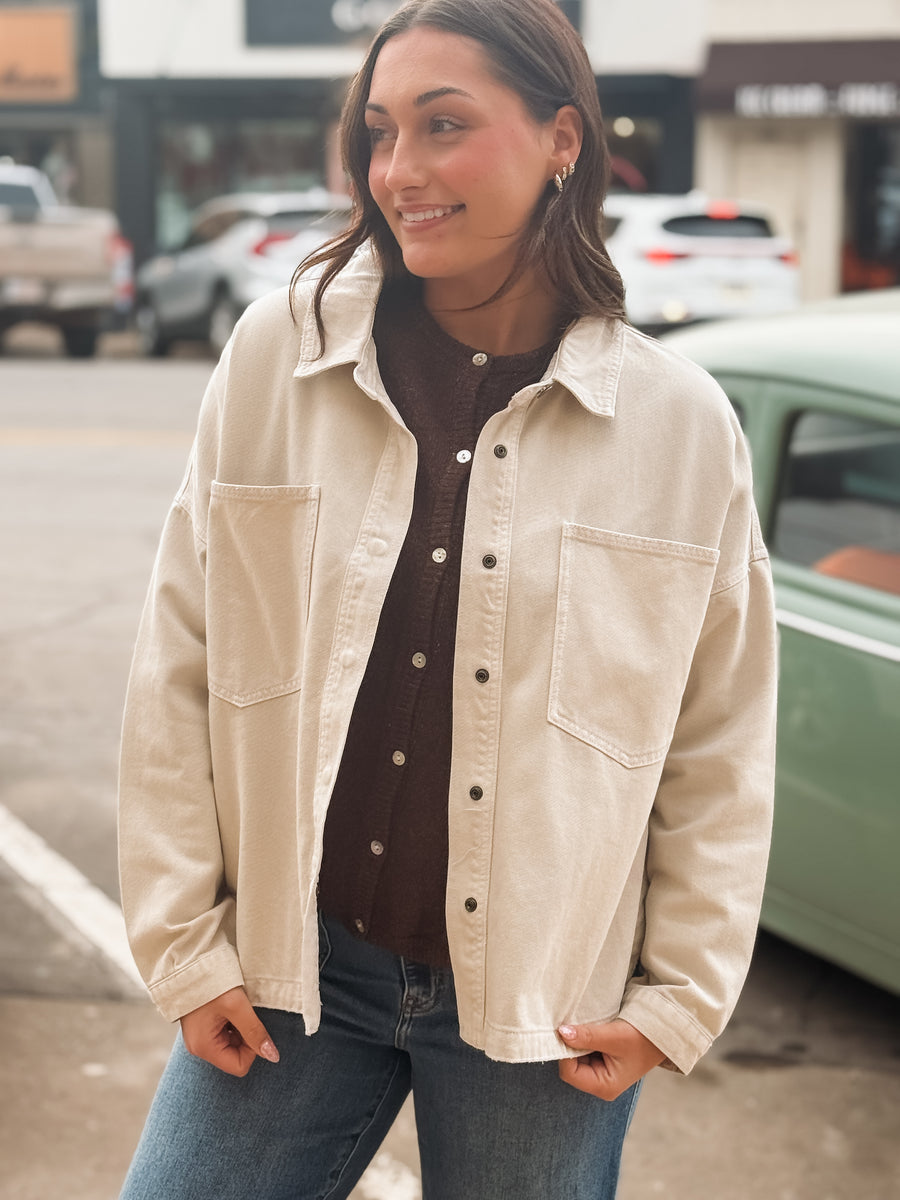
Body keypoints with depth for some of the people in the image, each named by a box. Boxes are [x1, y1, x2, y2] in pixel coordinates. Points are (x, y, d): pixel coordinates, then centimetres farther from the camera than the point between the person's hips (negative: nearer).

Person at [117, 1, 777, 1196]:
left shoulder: (680, 422, -5)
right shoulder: (281, 351, -5)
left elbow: (722, 748, 2)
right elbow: (181, 672, -1)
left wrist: (680, 995, 0)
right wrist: (183, 940, -1)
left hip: (543, 1008, 0)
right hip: (291, 968, 1)